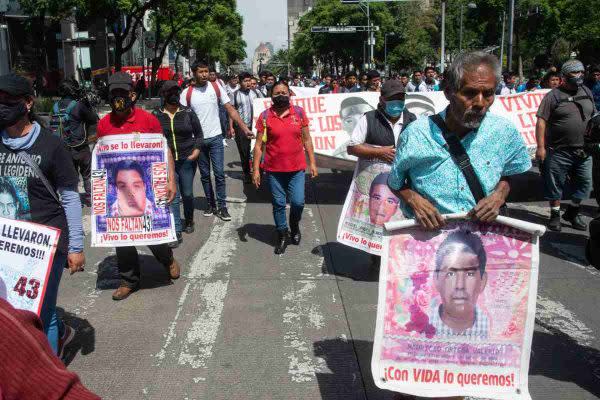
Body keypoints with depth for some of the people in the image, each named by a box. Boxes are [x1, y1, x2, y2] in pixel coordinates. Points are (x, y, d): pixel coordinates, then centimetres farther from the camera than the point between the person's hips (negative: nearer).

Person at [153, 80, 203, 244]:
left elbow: (199, 134, 8)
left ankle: (189, 221, 36)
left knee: (187, 194, 10)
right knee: (172, 197, -5)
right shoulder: (156, 115, 1)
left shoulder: (188, 112, 2)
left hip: (186, 160, 1)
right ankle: (177, 232, -1)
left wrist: (196, 151, -5)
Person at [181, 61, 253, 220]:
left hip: (215, 137, -1)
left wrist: (244, 128, -11)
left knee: (219, 173, -3)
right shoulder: (186, 93, -3)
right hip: (198, 140, 1)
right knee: (205, 175, 10)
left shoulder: (216, 87, -2)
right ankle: (211, 204, 23)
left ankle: (222, 206, 6)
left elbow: (230, 109, -3)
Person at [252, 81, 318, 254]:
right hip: (274, 169, 0)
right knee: (278, 204, 7)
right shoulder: (265, 116, -3)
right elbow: (258, 144, -1)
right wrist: (255, 169, -4)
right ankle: (282, 235, 26)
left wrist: (312, 162, 3)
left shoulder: (299, 112, 1)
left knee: (298, 202, -1)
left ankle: (295, 226, 30)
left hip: (297, 168, 1)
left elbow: (307, 139, 6)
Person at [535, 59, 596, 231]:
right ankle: (555, 215, 20)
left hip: (583, 151, 6)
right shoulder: (553, 96, -8)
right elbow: (541, 121, -12)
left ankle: (572, 213, 29)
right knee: (555, 184, 4)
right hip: (559, 151, -5)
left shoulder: (587, 92, 11)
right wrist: (541, 147, -18)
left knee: (584, 184, 10)